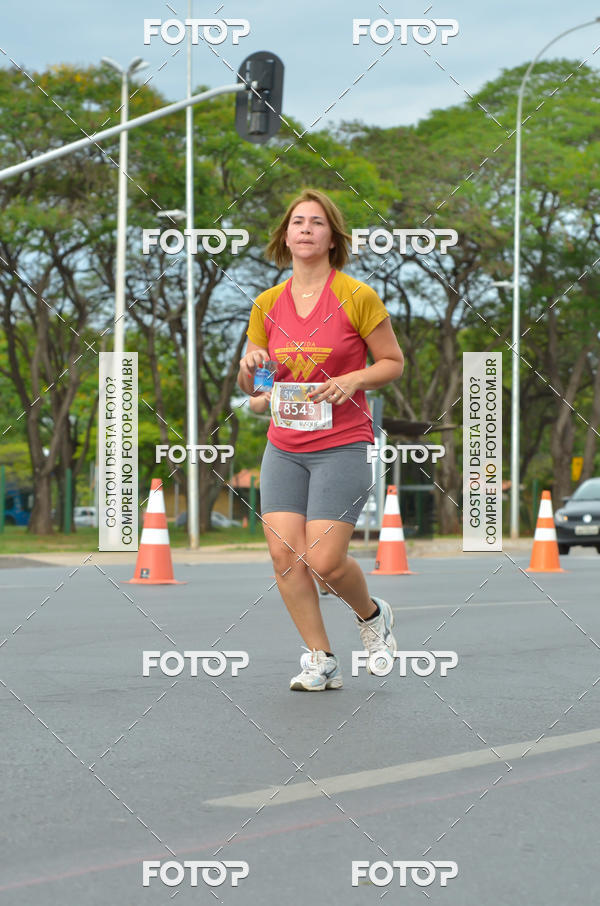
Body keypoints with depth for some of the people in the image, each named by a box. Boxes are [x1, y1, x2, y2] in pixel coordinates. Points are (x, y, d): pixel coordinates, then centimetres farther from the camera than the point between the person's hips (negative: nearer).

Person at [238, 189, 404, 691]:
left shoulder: (357, 297, -6)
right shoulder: (267, 304, 6)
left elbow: (394, 362, 2)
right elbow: (250, 387, 14)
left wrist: (351, 380, -16)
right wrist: (250, 368, -9)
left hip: (342, 446, -4)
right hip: (284, 447, 5)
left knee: (324, 561, -11)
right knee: (283, 552, -7)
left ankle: (372, 614, 22)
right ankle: (322, 661, 7)